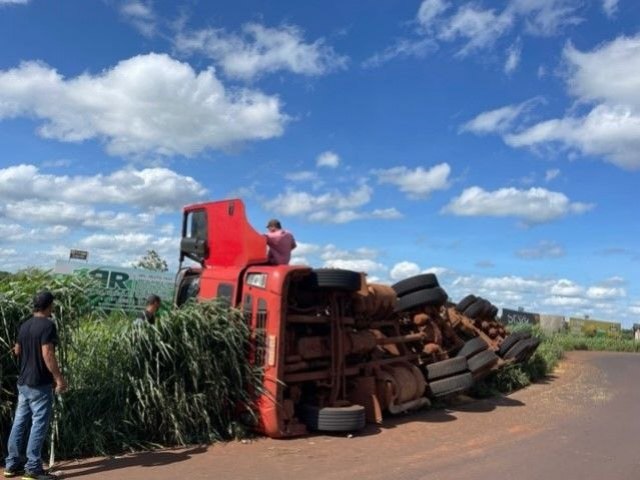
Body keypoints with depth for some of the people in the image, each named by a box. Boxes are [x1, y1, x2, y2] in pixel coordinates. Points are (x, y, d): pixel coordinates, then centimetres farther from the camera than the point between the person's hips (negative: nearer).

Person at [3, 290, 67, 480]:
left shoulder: (24, 325, 9)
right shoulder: (47, 325, -17)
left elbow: (17, 351, 21)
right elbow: (47, 354, -23)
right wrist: (59, 378, -19)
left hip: (23, 382, 8)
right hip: (40, 384, -8)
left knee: (19, 422, 14)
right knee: (39, 424, -1)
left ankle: (12, 464, 22)